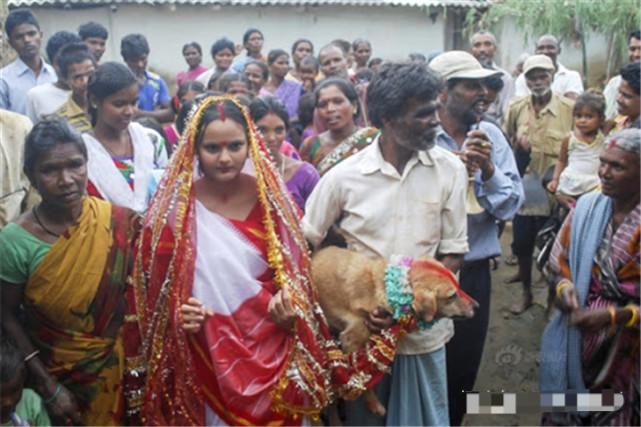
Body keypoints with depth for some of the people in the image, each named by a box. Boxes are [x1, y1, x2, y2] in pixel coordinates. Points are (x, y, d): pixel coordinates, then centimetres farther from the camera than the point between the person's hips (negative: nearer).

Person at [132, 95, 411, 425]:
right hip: (207, 359, -1)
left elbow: (294, 273, 5)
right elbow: (155, 284, -1)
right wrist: (177, 315, -19)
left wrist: (293, 315, -12)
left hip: (272, 353, 2)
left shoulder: (270, 198, -2)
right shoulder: (175, 207, -7)